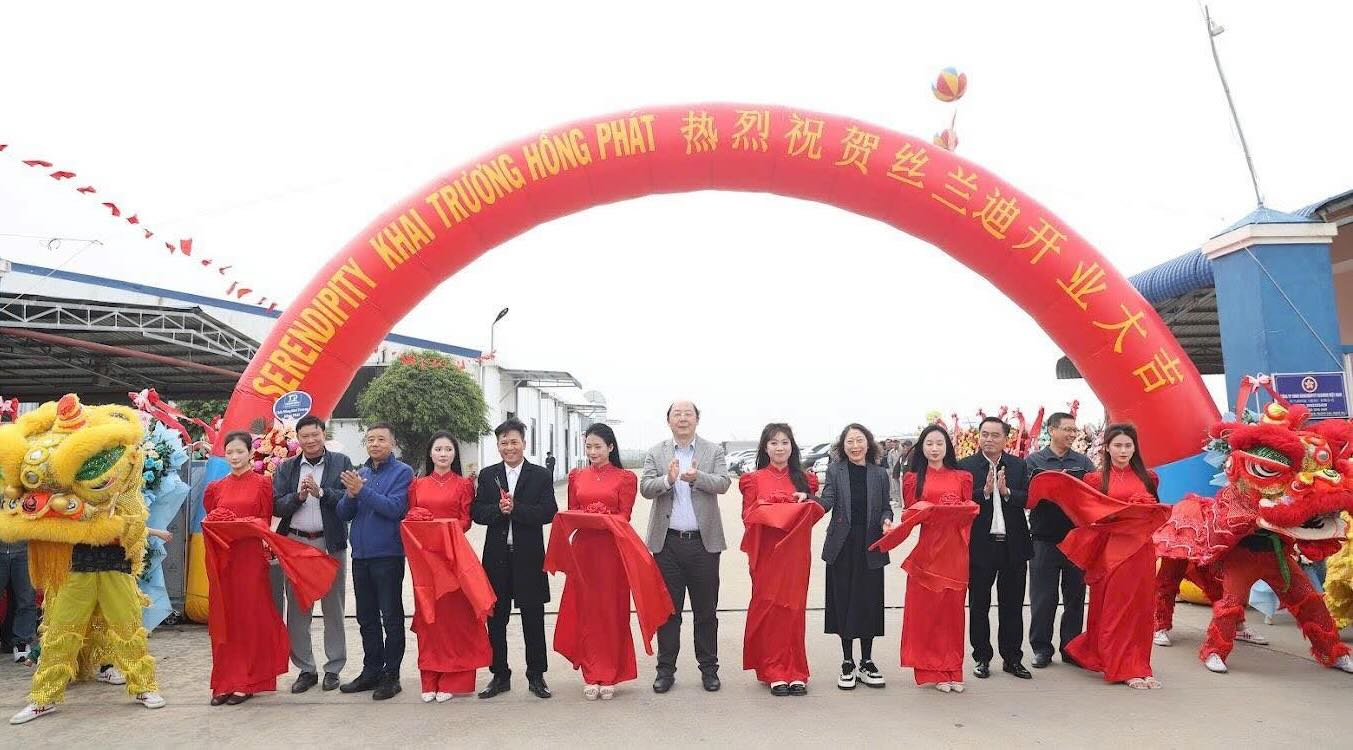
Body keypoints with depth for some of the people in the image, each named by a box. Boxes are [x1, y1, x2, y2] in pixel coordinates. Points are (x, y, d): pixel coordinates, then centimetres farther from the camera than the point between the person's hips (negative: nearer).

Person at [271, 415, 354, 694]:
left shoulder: (341, 462, 3)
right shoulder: (286, 468, 10)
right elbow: (276, 506, 3)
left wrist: (320, 492, -17)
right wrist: (298, 496, -13)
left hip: (331, 543, -2)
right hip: (295, 543, 2)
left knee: (333, 609, 6)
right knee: (297, 610, 6)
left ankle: (334, 669, 16)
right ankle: (305, 669, 18)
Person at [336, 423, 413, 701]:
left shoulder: (402, 472, -6)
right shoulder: (359, 473, 11)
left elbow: (394, 508, -18)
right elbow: (344, 514, 8)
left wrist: (362, 490, -21)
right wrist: (350, 494, -12)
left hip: (388, 555, -6)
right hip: (361, 554, 6)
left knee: (391, 617, 3)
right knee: (366, 618, 14)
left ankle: (391, 675, 11)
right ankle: (371, 671, 26)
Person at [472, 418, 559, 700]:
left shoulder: (541, 475, 2)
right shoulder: (487, 475, 8)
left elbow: (548, 512, -10)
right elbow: (477, 512, 0)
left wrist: (515, 508, -19)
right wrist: (498, 509, -18)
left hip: (529, 557, -2)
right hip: (496, 556, 2)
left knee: (533, 618, 5)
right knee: (496, 618, 9)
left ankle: (536, 676, 17)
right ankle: (500, 675, 22)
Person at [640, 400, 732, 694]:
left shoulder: (714, 451, 5)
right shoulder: (655, 453, 6)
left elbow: (723, 483, -8)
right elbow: (645, 488, -5)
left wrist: (697, 477, -26)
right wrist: (668, 479, -24)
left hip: (704, 540, 0)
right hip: (667, 542, 0)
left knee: (706, 609, 8)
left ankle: (709, 668, 20)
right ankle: (666, 668, 18)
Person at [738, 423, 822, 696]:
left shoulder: (804, 479, 11)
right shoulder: (754, 479, 4)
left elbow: (814, 514, 12)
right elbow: (749, 517, 1)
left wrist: (806, 500, -8)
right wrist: (769, 509, -17)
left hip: (796, 554, 2)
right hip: (767, 554, -2)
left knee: (794, 609, 2)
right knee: (768, 609, -2)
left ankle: (795, 671, 11)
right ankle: (773, 672, 7)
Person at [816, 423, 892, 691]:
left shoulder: (879, 474, 7)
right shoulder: (835, 470, 2)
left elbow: (886, 507, 9)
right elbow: (827, 502, -11)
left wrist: (886, 521, -12)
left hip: (870, 547, 1)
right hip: (842, 546, -1)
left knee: (869, 602, 5)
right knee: (843, 601, 3)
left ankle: (866, 663, 19)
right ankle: (847, 664, 15)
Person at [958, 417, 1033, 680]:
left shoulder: (1018, 466, 6)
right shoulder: (965, 466, -3)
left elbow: (1028, 499, -3)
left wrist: (1006, 491, -19)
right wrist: (985, 491, -24)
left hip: (1013, 545, 2)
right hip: (980, 545, -2)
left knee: (1012, 606, 11)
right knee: (979, 606, 8)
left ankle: (1012, 658, 23)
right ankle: (982, 658, 20)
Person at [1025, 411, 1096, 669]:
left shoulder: (1084, 462, 11)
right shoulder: (1033, 461, 4)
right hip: (1045, 539, -2)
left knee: (1075, 596, 8)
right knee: (1043, 597, 2)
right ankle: (1041, 648, 12)